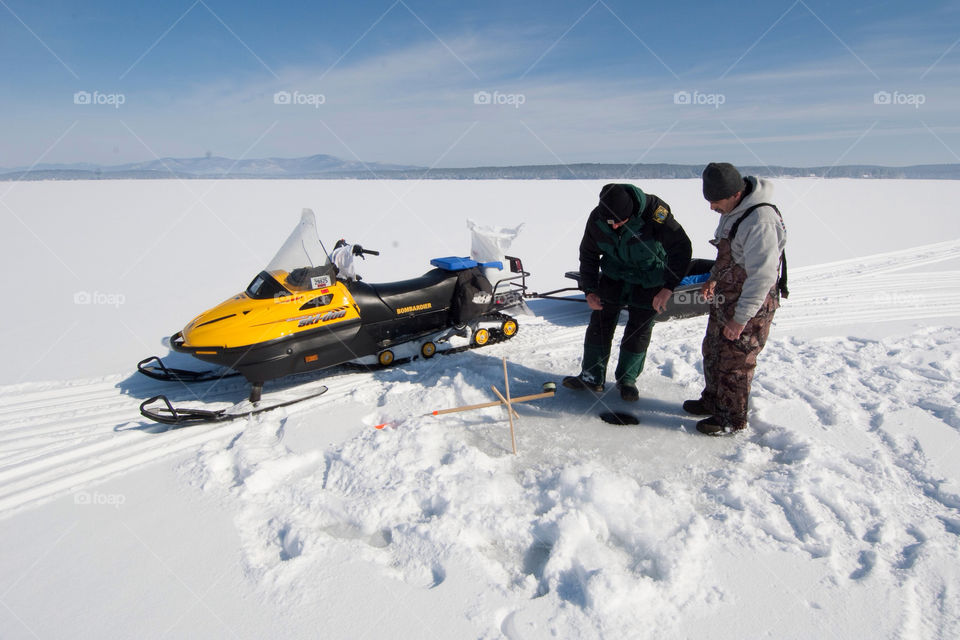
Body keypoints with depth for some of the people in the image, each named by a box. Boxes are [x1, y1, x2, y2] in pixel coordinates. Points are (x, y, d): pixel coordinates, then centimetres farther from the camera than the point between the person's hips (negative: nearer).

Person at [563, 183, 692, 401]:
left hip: (648, 282, -2)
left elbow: (680, 247, -26)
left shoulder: (653, 210, -29)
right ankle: (592, 377, 14)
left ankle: (627, 379, 20)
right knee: (599, 325, 1)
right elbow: (588, 254, -2)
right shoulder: (596, 218, -18)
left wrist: (668, 287, -32)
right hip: (614, 277, 3)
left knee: (639, 332, 2)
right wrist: (589, 290, -7)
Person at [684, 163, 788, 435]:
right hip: (725, 298, 9)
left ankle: (732, 419, 20)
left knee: (735, 361, 3)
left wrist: (741, 318, -26)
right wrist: (714, 278, 20)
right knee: (713, 350, 20)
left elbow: (763, 276, -29)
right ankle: (712, 400, 39)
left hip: (750, 304, -9)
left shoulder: (761, 221, -29)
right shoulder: (732, 209, 2)